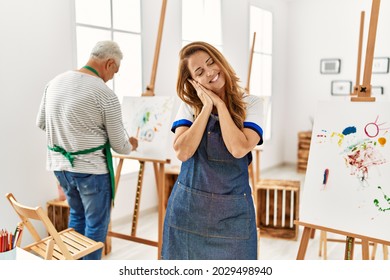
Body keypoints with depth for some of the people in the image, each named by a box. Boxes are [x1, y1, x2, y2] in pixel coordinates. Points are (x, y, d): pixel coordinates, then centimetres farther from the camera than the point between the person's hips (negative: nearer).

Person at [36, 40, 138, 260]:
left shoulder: (55, 82, 3)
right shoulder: (106, 95, -16)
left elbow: (41, 123, 14)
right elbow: (119, 145, -9)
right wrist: (131, 145, 13)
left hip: (59, 164, 7)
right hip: (91, 168, -7)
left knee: (77, 215, 25)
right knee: (96, 223, 10)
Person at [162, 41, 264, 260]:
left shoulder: (251, 104, -3)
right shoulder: (190, 105, 2)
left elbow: (239, 149, -19)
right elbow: (182, 152, -13)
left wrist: (220, 104, -11)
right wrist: (207, 107, -11)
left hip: (232, 210, -1)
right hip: (187, 206, 2)